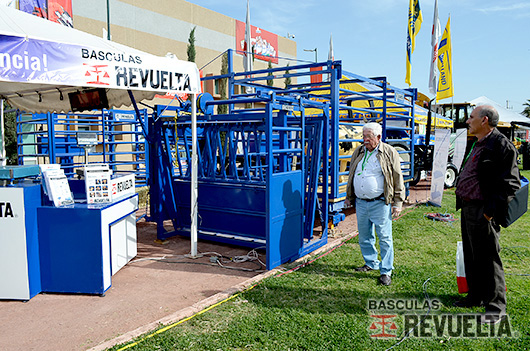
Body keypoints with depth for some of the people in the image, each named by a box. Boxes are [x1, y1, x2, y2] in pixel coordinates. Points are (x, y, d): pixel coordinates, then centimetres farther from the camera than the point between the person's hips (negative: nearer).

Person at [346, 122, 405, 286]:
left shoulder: (389, 153, -2)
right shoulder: (358, 152, 12)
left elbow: (398, 179, -1)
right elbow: (352, 175, 22)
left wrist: (397, 203, -5)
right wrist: (349, 196, 23)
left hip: (380, 204, -5)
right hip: (361, 203, 5)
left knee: (384, 238, -2)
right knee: (364, 237, 14)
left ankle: (386, 271, 8)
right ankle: (371, 263, 32)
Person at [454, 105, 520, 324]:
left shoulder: (501, 145, -13)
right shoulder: (477, 145, 16)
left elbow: (510, 182, -17)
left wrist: (491, 210, -20)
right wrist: (463, 203, 16)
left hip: (483, 212, -10)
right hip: (468, 208, 10)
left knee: (488, 257, -2)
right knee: (471, 255, 17)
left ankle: (496, 307, 11)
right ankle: (476, 296, 31)